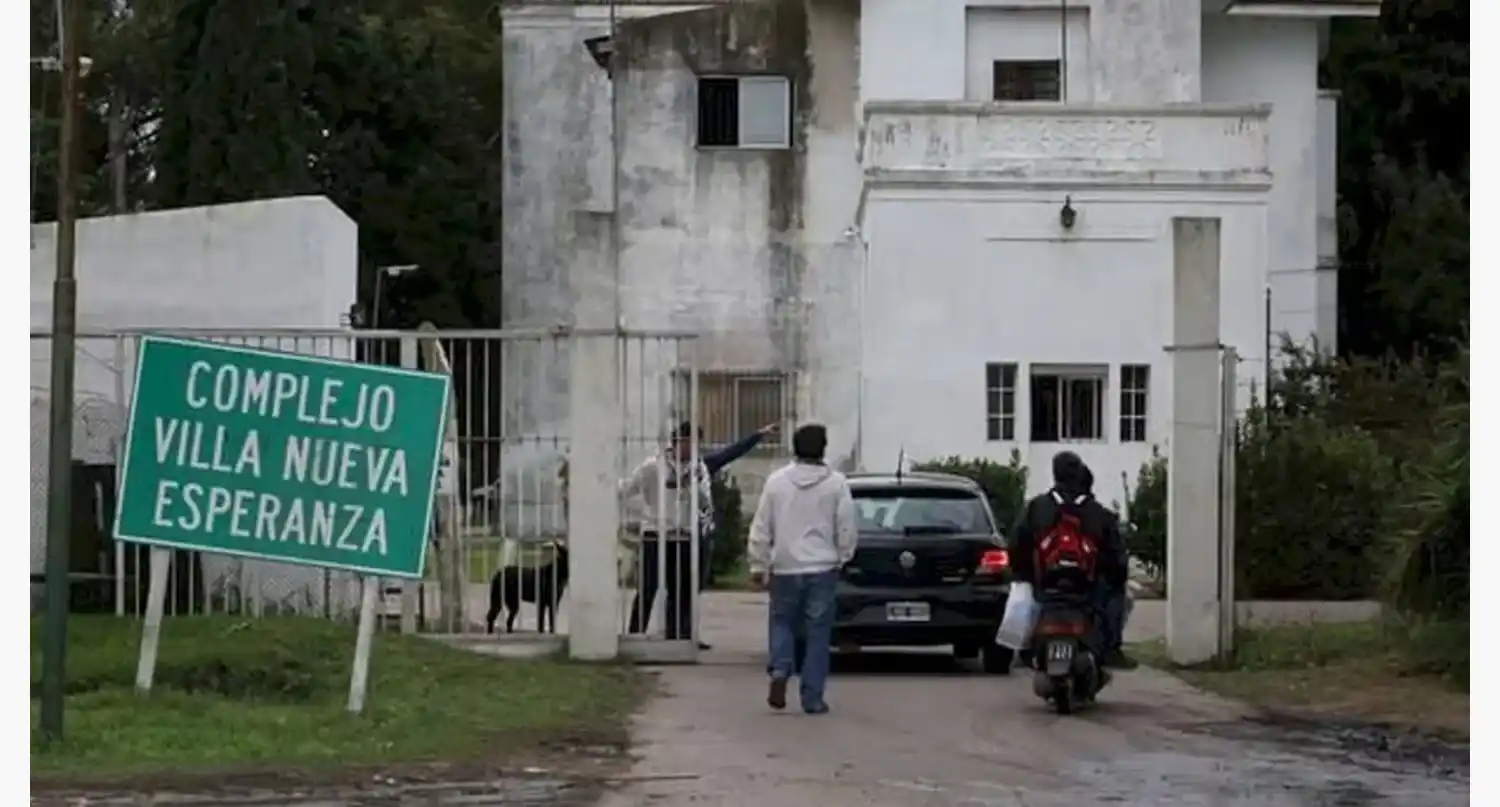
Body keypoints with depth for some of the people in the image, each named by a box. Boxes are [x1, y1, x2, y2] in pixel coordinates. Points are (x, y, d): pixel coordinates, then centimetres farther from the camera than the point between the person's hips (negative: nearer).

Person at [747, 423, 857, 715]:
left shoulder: (776, 481, 0)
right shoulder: (836, 483, -3)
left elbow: (760, 529, 1)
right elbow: (847, 528, -3)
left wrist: (758, 565, 8)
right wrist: (842, 557, 14)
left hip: (785, 568, 1)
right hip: (822, 568, -1)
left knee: (782, 622, 17)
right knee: (817, 631, 4)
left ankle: (780, 672, -7)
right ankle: (812, 696, 3)